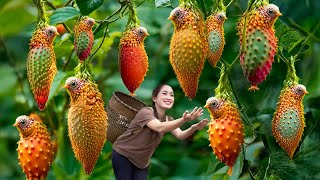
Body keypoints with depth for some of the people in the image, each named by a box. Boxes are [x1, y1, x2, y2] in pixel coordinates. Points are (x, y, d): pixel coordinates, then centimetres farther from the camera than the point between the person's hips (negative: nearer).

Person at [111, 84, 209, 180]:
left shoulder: (167, 120, -1)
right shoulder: (146, 112, -23)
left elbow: (180, 135, -19)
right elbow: (159, 128, -42)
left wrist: (193, 128, -41)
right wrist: (183, 120, -57)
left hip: (142, 162, 6)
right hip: (123, 156, -6)